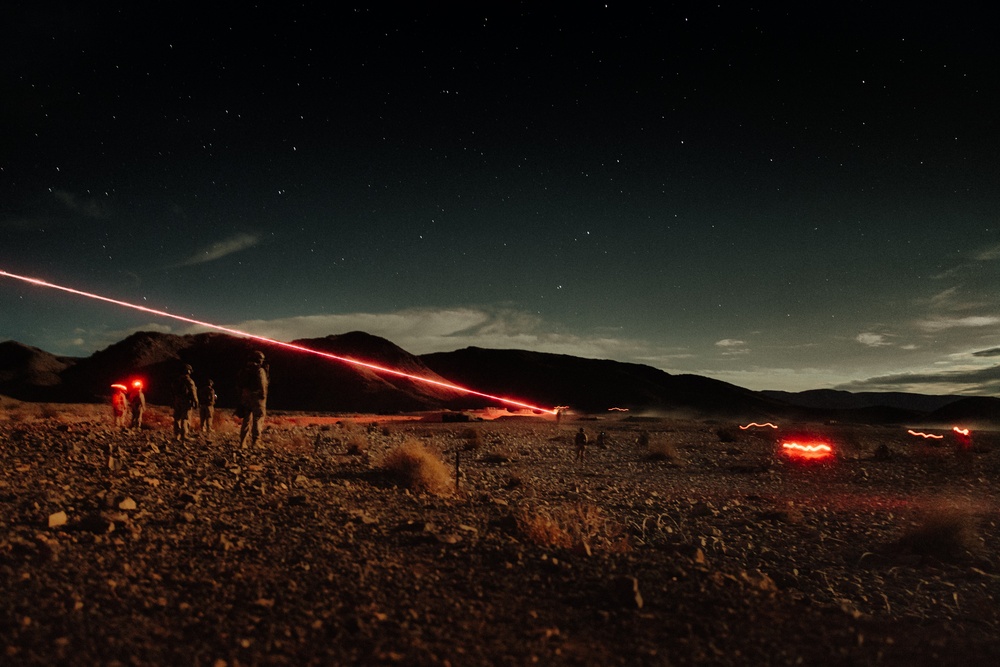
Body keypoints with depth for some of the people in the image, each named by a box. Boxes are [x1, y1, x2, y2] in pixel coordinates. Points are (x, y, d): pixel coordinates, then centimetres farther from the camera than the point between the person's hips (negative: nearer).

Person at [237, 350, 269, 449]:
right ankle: (254, 442, -7)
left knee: (246, 419, 13)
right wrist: (263, 396, -13)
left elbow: (241, 385, 15)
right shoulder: (260, 370, -9)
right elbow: (262, 385, -17)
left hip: (245, 397, 7)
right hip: (256, 397, -7)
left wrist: (241, 397, 19)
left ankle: (243, 442, 10)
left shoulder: (244, 370, 13)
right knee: (257, 419, -2)